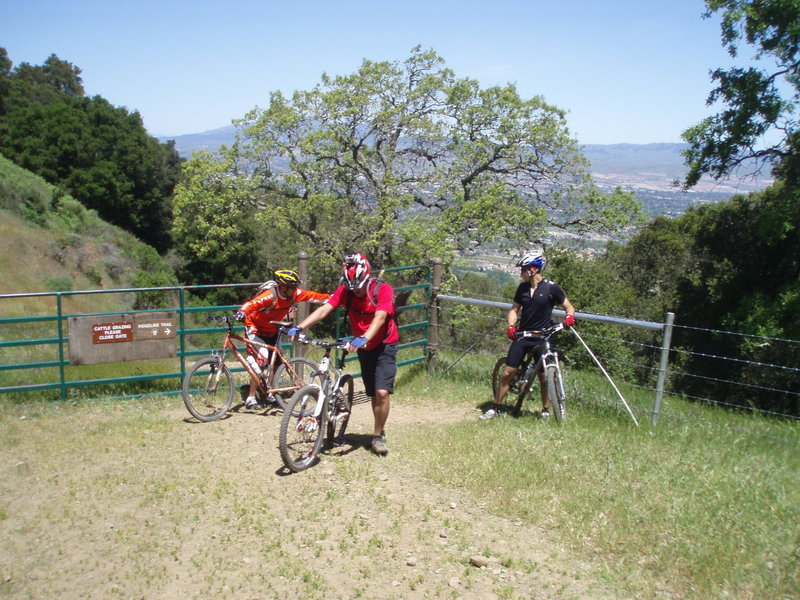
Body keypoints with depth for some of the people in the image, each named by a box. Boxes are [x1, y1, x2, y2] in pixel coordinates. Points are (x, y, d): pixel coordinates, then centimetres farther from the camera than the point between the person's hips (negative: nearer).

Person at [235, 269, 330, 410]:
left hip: (272, 331, 7)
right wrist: (242, 312, -65)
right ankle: (251, 398, -11)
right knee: (262, 359, -19)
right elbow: (251, 304, -46)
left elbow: (312, 295, -1)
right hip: (255, 329, -7)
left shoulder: (295, 294, -13)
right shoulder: (270, 295, -32)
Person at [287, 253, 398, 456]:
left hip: (385, 346, -4)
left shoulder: (383, 290, -23)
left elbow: (380, 318, -38)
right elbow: (324, 309, -24)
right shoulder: (345, 291, -12)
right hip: (364, 348, 4)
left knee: (382, 392, -16)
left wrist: (364, 338, -55)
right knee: (373, 394, 11)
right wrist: (299, 327, -38)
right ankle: (380, 430, 31)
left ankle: (378, 436, 1)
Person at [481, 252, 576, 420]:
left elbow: (569, 306, 0)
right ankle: (496, 407, 11)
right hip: (522, 336, 3)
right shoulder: (523, 287, 5)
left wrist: (569, 317, -22)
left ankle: (545, 410, 22)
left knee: (543, 377, 3)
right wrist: (511, 326, -7)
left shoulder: (551, 287, -7)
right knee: (508, 373, 0)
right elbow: (514, 309, 12)